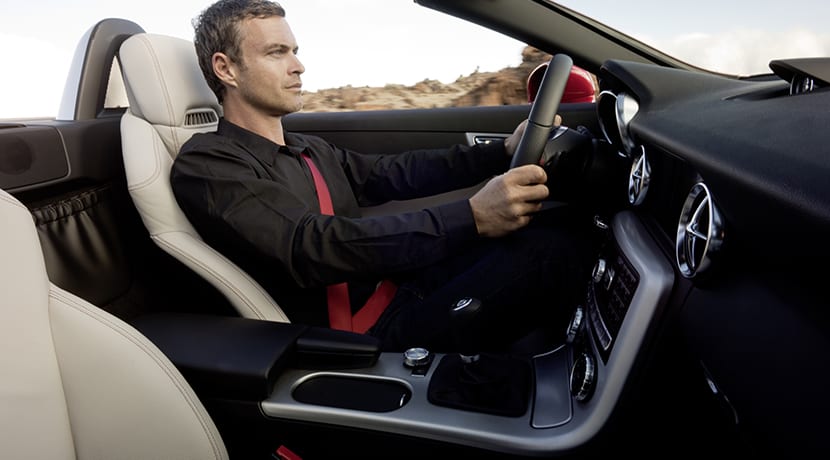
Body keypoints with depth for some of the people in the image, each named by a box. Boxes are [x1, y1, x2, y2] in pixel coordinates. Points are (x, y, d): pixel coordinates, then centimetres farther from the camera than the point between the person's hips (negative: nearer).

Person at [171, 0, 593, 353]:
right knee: (550, 248, -19)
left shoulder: (309, 150, 18)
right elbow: (311, 248, -25)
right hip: (368, 338, -8)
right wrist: (472, 218, -34)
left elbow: (395, 173, 9)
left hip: (397, 286, 8)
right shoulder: (205, 166, -9)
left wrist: (503, 152, -2)